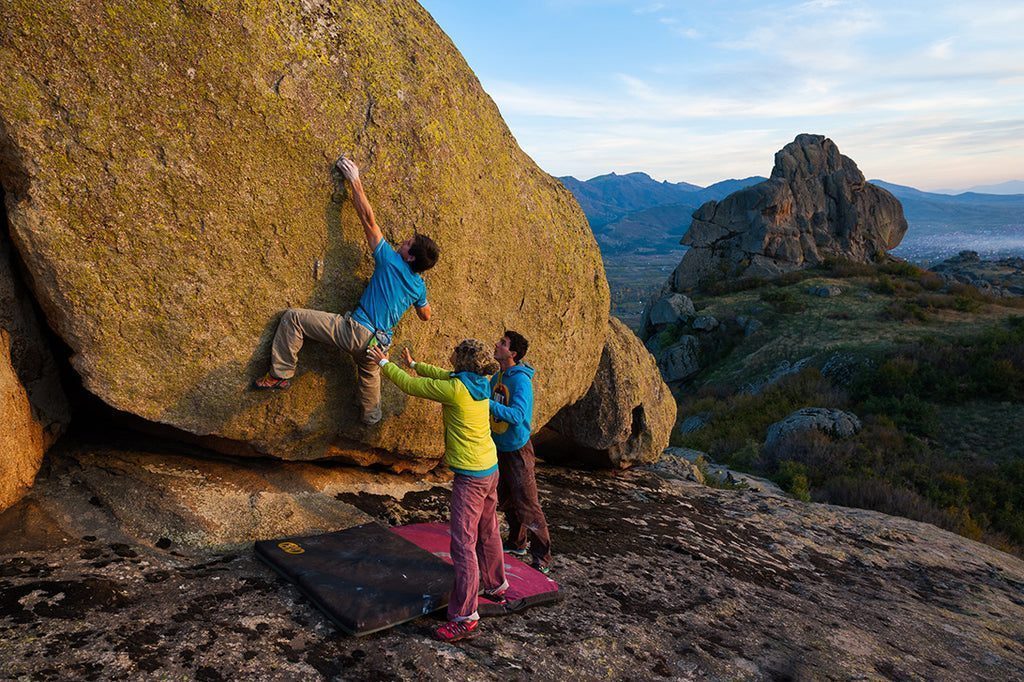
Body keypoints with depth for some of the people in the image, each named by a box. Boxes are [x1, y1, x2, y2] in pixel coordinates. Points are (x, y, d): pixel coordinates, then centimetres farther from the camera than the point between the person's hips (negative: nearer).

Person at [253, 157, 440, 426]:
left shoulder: (392, 261, -7)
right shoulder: (419, 286, 9)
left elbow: (368, 219, -6)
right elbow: (425, 315, 29)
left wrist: (355, 181, 0)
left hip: (356, 330, -7)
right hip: (378, 344, 7)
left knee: (293, 317, -4)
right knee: (369, 374, 36)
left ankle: (281, 374, -2)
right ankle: (371, 417, 52)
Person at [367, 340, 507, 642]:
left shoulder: (455, 389, -21)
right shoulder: (480, 383, 3)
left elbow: (410, 385, -9)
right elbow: (443, 375, 22)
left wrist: (384, 363, 6)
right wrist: (414, 363, 33)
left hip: (470, 476, -9)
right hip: (490, 470, 9)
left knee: (463, 544, -5)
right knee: (487, 532, 24)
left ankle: (465, 617, -1)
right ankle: (496, 587, 43)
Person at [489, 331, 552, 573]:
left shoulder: (521, 380, -22)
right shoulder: (497, 377, 4)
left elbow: (517, 415, -33)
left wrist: (486, 402, -40)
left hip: (517, 449, -9)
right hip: (499, 448, 9)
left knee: (527, 506, -3)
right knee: (506, 501, 21)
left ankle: (542, 560, 6)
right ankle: (517, 544, 40)